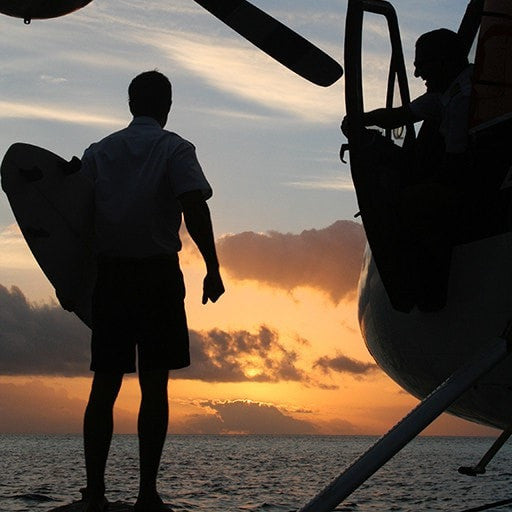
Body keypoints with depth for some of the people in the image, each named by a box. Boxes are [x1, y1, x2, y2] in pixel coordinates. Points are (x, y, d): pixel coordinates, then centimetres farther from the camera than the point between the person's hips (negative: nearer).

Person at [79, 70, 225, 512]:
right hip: (158, 273, -3)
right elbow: (195, 209, -11)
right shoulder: (174, 149, 2)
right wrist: (213, 269, -9)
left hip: (108, 273, 3)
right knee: (154, 385, 1)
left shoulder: (98, 152, 13)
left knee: (105, 385, 4)